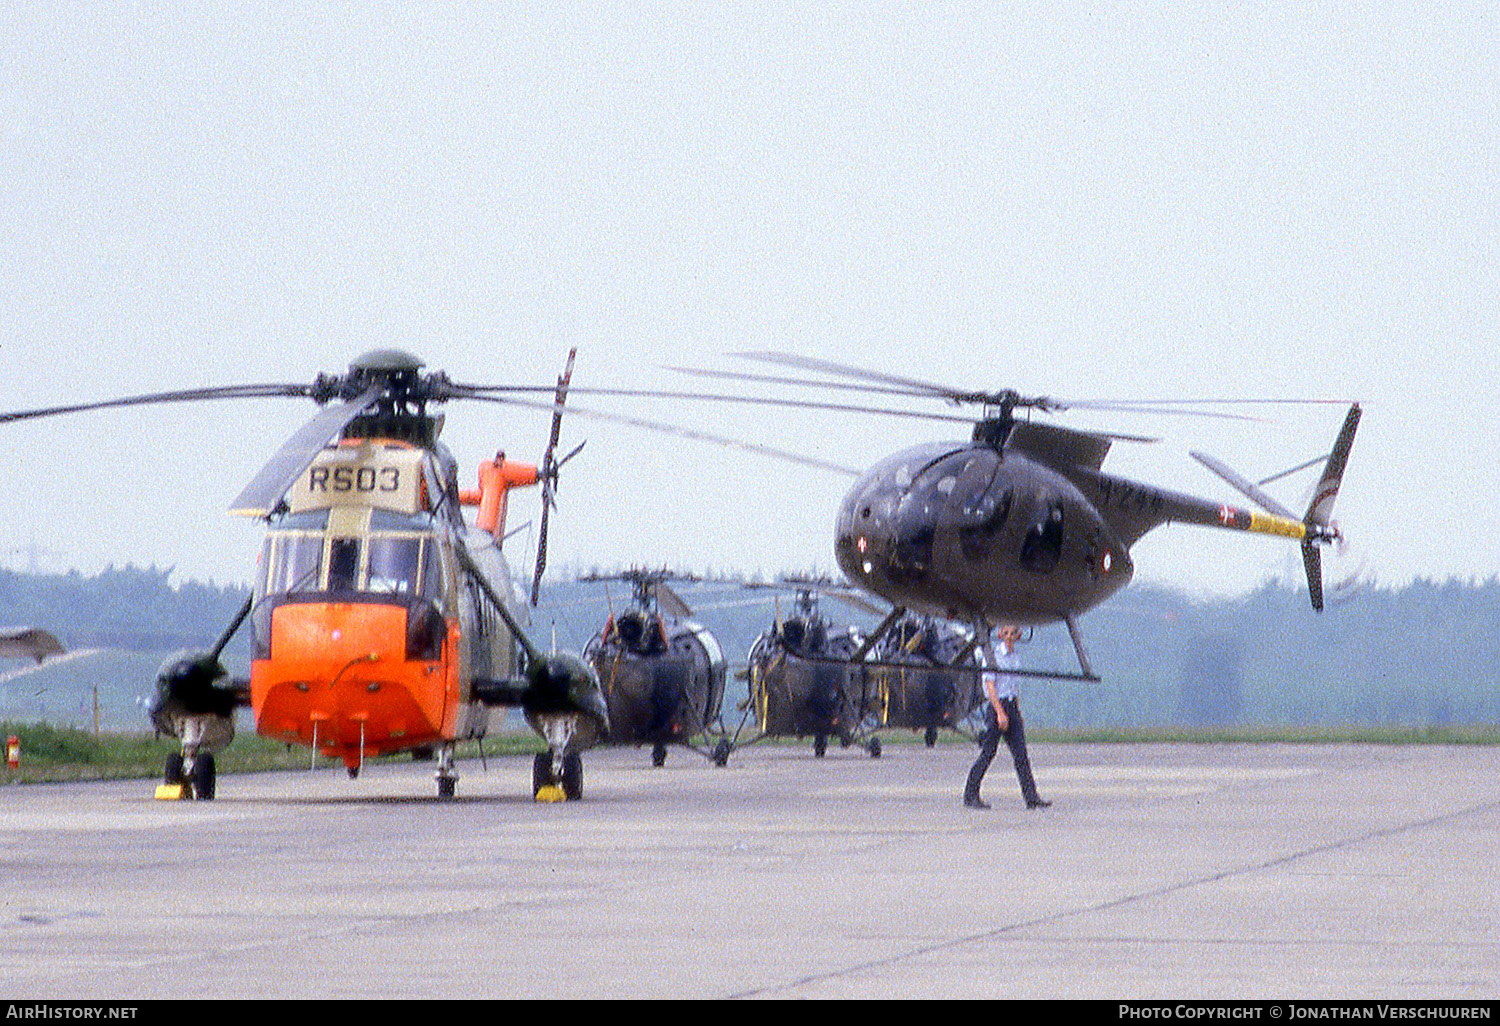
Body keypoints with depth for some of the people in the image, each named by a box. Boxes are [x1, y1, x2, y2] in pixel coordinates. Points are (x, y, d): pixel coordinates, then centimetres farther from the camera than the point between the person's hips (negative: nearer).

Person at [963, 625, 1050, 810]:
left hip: (1012, 706, 6)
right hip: (996, 705, -6)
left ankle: (1032, 797, -4)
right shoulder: (993, 656, -8)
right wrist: (1000, 712, -20)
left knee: (1020, 753, 0)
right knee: (988, 752, -3)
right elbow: (990, 686, -14)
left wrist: (1017, 715, 19)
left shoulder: (1016, 658, 13)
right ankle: (971, 795, 5)